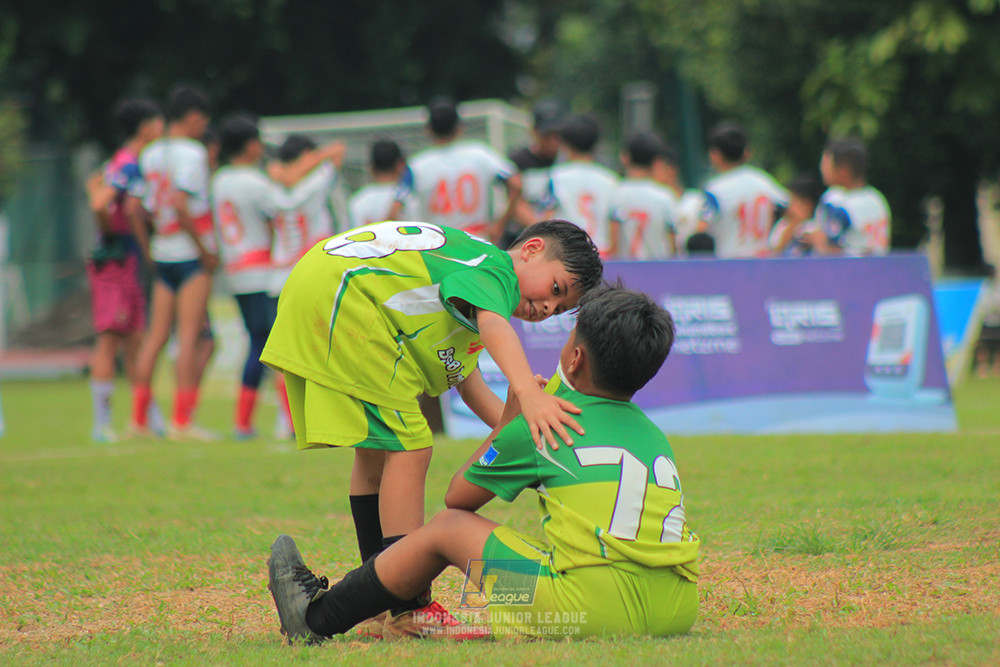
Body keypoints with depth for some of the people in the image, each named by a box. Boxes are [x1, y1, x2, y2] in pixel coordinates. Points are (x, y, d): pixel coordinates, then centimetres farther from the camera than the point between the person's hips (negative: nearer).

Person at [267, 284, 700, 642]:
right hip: (679, 612, 6)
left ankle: (317, 618, 27)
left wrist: (507, 421, 31)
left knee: (449, 528, 13)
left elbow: (457, 497, 19)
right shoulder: (654, 434, 20)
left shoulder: (535, 430, 5)